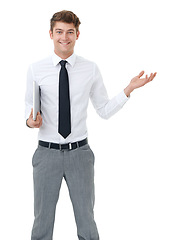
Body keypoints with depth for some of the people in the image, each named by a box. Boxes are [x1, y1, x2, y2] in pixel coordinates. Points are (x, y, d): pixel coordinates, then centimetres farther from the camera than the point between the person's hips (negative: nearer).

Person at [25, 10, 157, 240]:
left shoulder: (90, 69, 1)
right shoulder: (36, 69, 0)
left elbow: (104, 111, 4)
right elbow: (30, 104, 11)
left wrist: (129, 89, -6)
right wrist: (30, 120, -10)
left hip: (80, 153, 0)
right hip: (47, 152, 0)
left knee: (86, 219, 11)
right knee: (42, 221, 11)